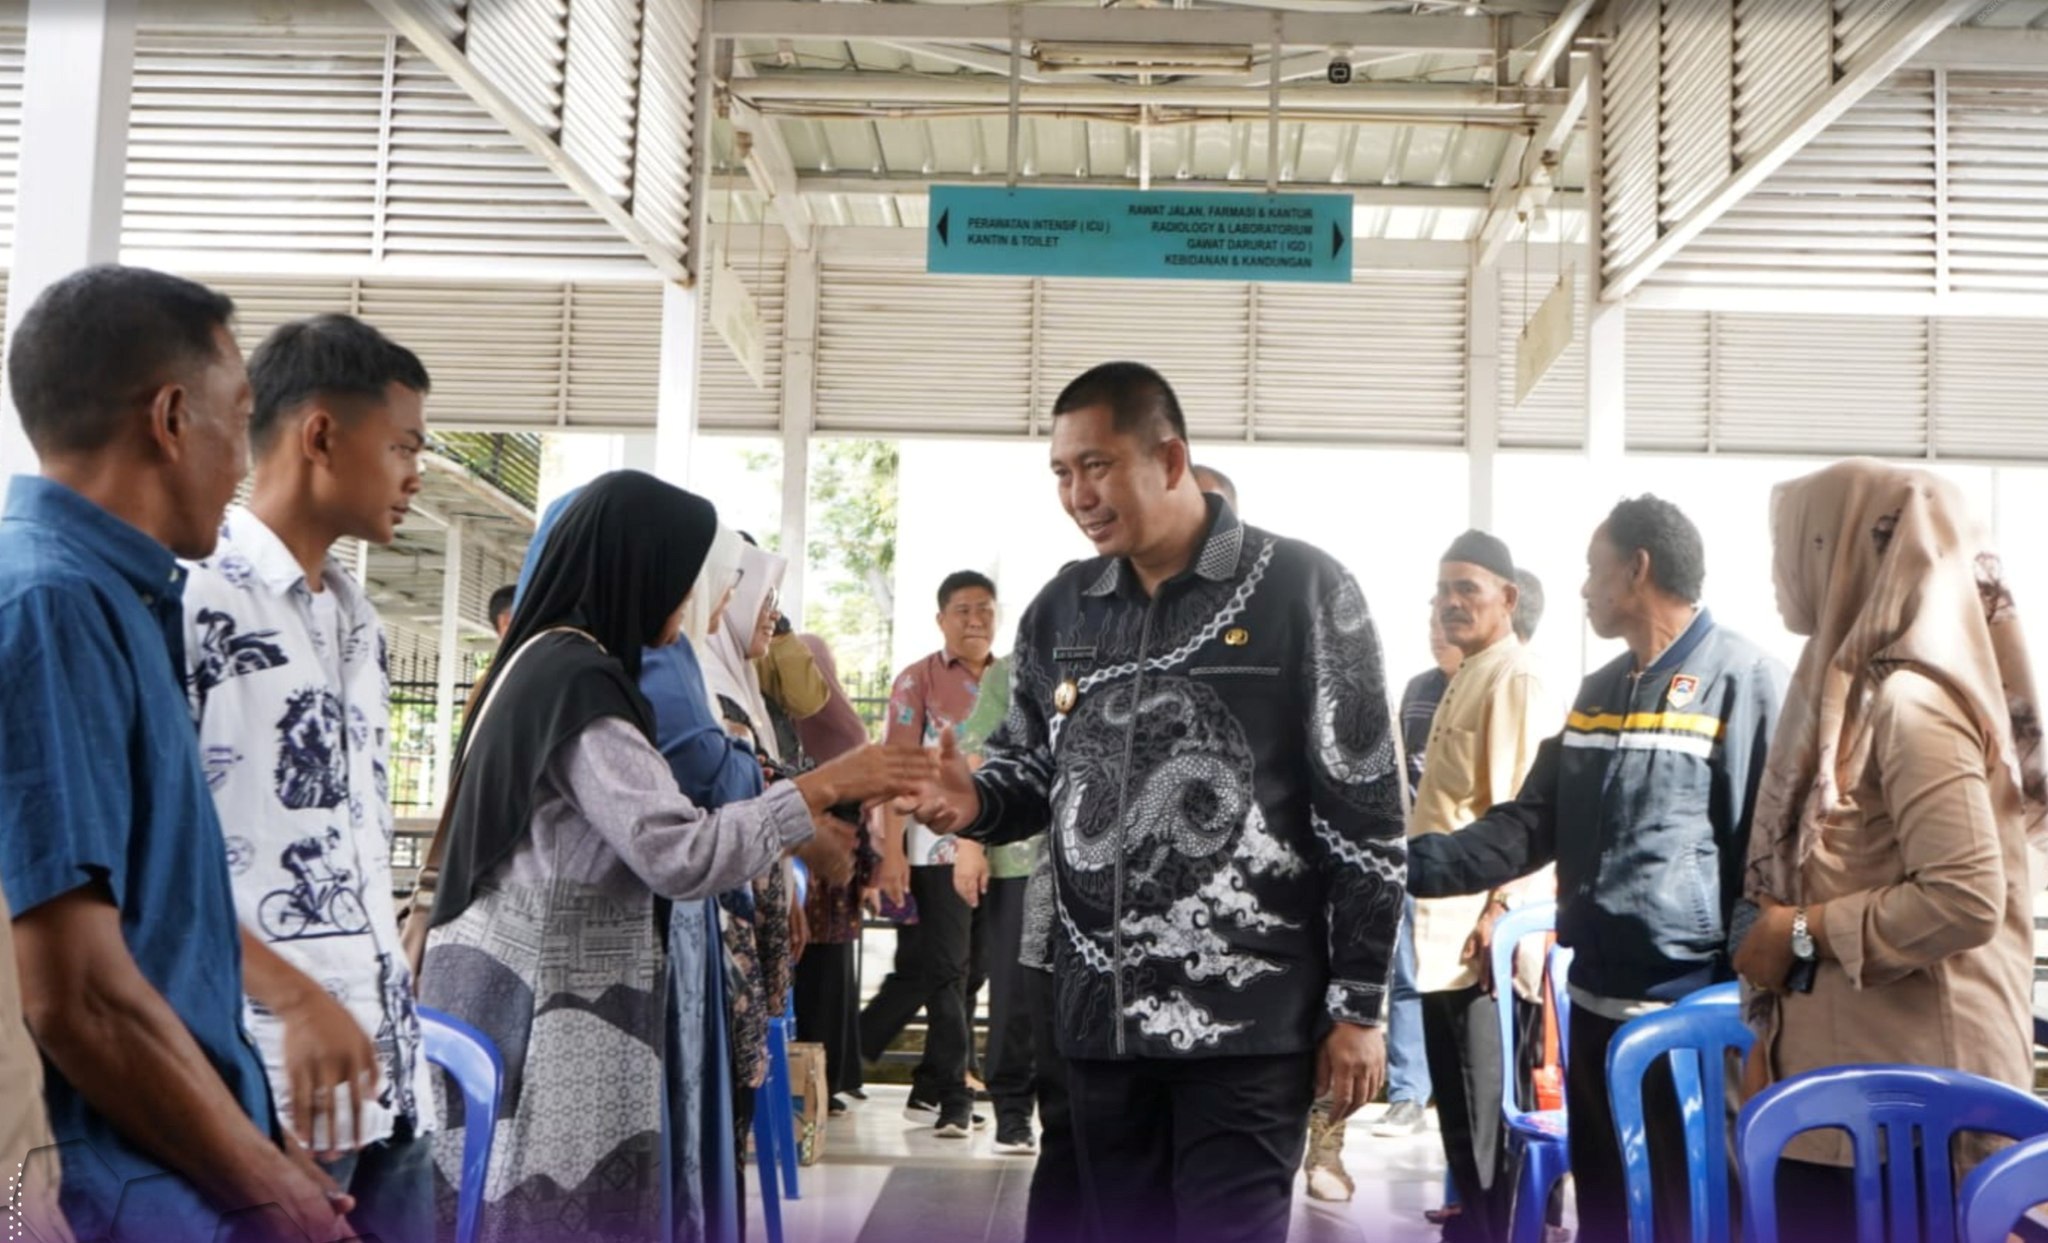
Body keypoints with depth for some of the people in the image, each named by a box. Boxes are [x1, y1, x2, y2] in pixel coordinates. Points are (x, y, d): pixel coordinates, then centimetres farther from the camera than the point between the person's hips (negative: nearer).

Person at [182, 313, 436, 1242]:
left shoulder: (359, 622, 16)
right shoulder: (191, 600, -11)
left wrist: (398, 996, 18)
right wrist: (296, 998, -19)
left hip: (385, 1067, 8)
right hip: (269, 1079, -8)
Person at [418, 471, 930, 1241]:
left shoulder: (543, 660, 15)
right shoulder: (577, 680, -16)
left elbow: (632, 828, 19)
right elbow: (681, 856, -22)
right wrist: (824, 787, -16)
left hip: (521, 986, 10)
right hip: (543, 1005, -10)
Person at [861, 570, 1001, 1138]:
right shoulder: (918, 680, -2)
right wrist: (891, 851, -15)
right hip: (937, 847, -4)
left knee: (960, 970, 8)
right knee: (944, 969, -2)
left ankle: (935, 1090, 18)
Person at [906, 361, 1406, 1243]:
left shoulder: (1302, 592, -6)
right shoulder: (1058, 611, 9)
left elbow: (1365, 818, -6)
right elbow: (1032, 770, 19)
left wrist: (1358, 1005, -8)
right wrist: (976, 801, -5)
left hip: (1248, 1020, -5)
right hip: (1101, 1017, 6)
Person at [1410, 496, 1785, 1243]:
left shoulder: (1744, 681, -11)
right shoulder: (1600, 690, 13)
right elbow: (1531, 824, 12)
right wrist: (1415, 865, -1)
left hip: (1688, 1010, -8)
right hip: (1594, 1003, 8)